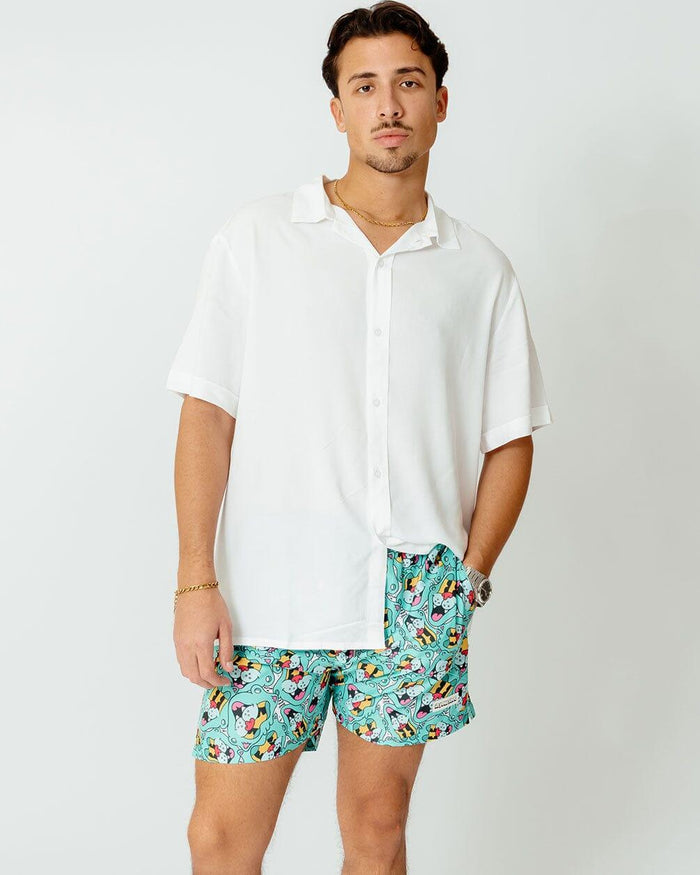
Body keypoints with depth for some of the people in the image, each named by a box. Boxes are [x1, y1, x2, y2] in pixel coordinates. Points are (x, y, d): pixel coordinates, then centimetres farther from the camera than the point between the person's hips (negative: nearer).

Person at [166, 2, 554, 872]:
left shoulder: (480, 269, 7)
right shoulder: (258, 235, 3)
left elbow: (510, 441, 10)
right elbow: (207, 414, 0)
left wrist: (467, 579, 1)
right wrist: (196, 581, -6)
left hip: (415, 601, 1)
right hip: (268, 593, -1)